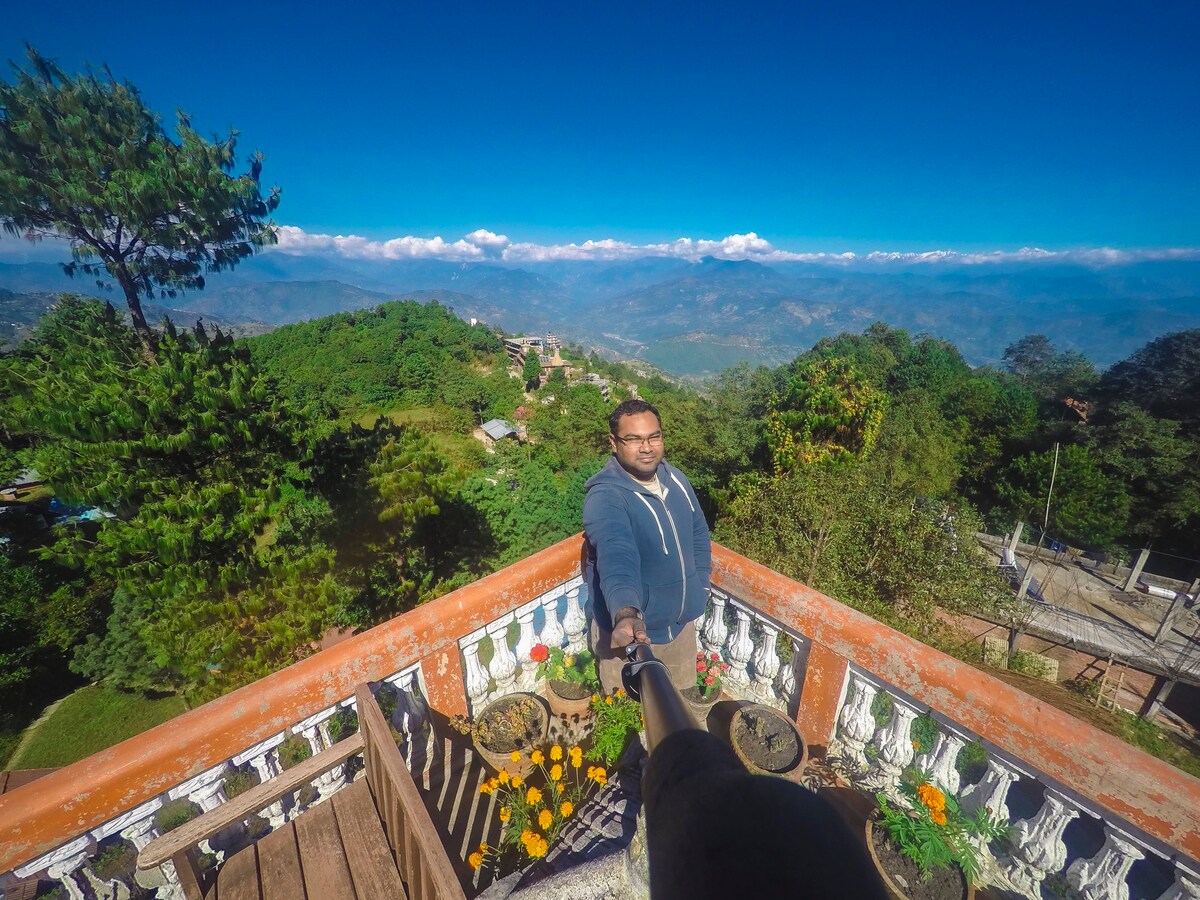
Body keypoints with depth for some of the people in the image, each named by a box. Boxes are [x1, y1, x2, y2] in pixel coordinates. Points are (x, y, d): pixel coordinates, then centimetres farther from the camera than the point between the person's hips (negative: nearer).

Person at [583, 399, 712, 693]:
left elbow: (698, 533, 9)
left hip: (682, 622, 6)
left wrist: (700, 587, 5)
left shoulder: (676, 479, -4)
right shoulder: (604, 497, -28)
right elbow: (616, 556, -45)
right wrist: (626, 613, -61)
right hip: (631, 631, -6)